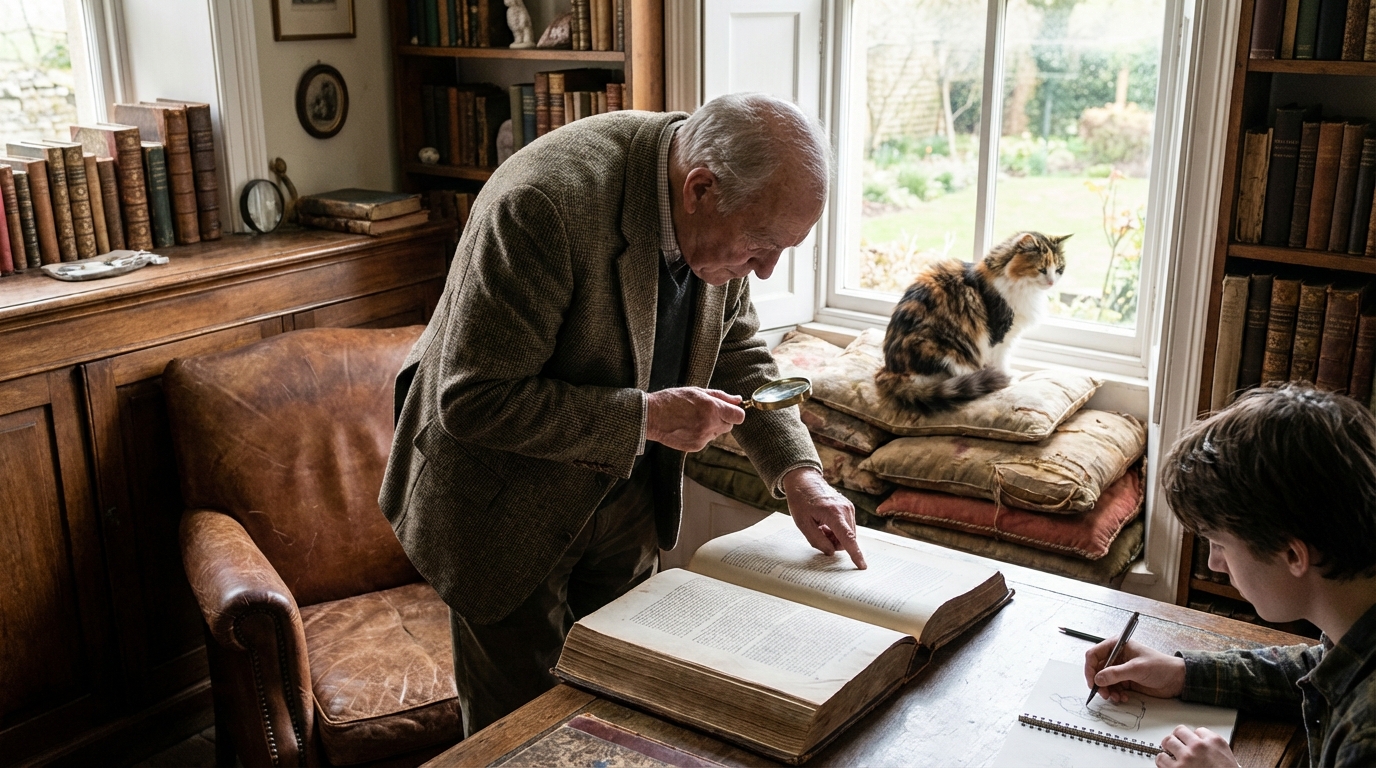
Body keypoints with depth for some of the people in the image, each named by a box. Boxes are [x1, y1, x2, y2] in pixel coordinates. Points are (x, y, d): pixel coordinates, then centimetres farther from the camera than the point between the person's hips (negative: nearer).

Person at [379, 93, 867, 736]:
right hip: (509, 508, -6)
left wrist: (798, 474, -7)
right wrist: (647, 417, -30)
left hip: (625, 489, 6)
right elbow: (474, 401, -30)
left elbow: (736, 354, 5)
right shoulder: (545, 202, -33)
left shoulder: (723, 214, -11)